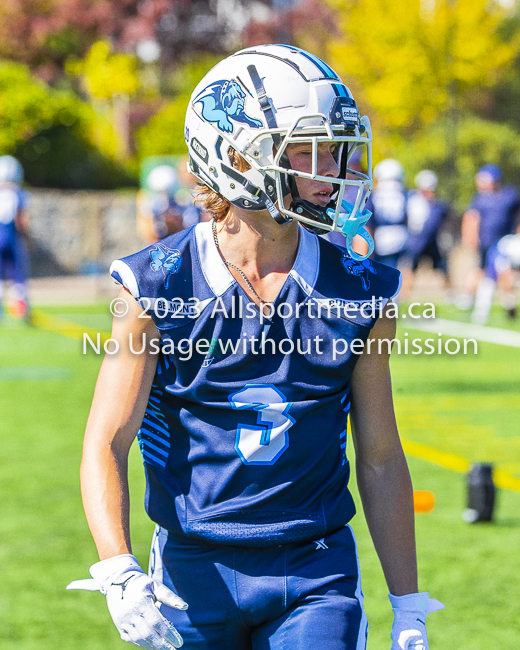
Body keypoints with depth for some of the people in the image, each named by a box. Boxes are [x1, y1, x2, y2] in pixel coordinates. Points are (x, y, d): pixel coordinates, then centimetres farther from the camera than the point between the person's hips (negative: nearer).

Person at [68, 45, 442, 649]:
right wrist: (119, 573, -23)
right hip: (196, 576, -1)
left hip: (317, 578, 1)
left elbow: (381, 460, 7)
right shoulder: (160, 287, -7)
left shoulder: (359, 293, 0)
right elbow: (105, 445, -8)